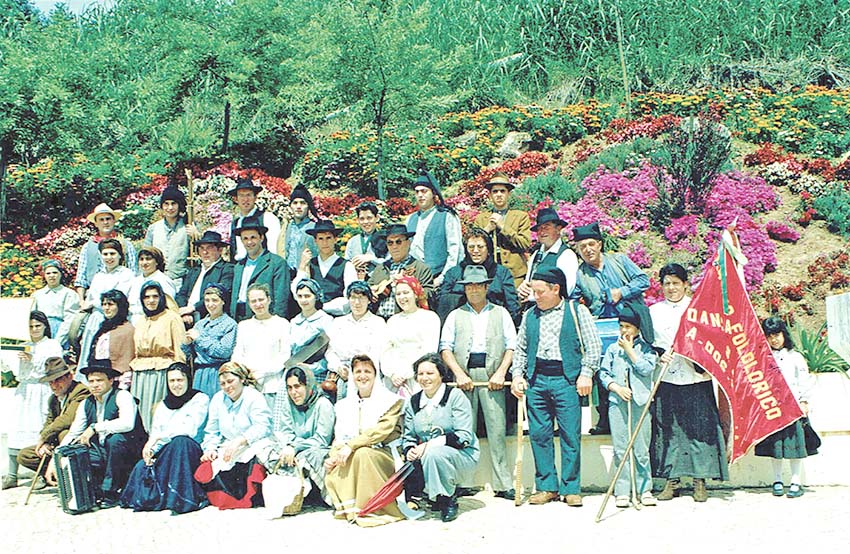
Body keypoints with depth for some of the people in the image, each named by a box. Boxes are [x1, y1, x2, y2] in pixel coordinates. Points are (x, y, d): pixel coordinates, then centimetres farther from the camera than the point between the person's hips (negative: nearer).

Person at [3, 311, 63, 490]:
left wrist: (33, 360, -14)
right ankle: (12, 475, -2)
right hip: (25, 392, 4)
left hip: (43, 392, -4)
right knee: (17, 428, -4)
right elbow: (21, 375, 17)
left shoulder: (53, 345, 4)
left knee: (42, 430, -11)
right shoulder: (25, 347, 17)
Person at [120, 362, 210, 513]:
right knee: (141, 466, -29)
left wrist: (157, 437, -16)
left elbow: (189, 430, -12)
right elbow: (154, 433, 10)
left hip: (190, 452, -3)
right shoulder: (163, 405, 19)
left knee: (181, 441, -39)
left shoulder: (200, 399, 2)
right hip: (165, 454, 4)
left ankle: (182, 499, -36)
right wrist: (150, 450, -13)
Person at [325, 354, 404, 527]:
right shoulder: (345, 404, 18)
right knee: (331, 476, -27)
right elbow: (339, 436, 13)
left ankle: (374, 509, -25)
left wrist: (351, 445, -26)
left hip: (382, 456, -4)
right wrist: (332, 456, -9)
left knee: (362, 453, -37)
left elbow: (382, 430, -16)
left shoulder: (391, 401, 0)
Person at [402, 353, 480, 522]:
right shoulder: (413, 402, 9)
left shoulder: (455, 396, -8)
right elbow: (408, 436, 10)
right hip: (427, 456, 5)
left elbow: (464, 436, -17)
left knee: (433, 454, -35)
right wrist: (410, 450, -15)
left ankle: (448, 499, -11)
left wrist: (429, 445, -25)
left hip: (462, 454, -5)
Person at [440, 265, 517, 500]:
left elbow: (511, 346, 9)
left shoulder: (500, 313, 16)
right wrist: (459, 374, -6)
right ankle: (463, 483, 3)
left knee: (497, 429, -5)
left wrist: (500, 372, -5)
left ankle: (503, 484, -1)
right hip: (464, 374, 1)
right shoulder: (456, 315, 16)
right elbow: (445, 348, 8)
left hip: (492, 375, -1)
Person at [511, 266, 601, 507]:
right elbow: (520, 348, 19)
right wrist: (517, 374, 7)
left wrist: (586, 374, -7)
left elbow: (593, 346, 2)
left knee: (570, 435, -2)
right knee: (539, 435, 3)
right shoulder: (530, 315, 15)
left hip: (566, 380, -3)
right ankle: (546, 486, 14)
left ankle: (570, 489, 8)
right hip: (536, 379, 4)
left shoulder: (577, 311, 5)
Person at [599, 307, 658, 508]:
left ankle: (645, 489, 10)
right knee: (620, 449, 2)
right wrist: (616, 388, -5)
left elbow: (646, 369, -8)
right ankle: (621, 491, 7)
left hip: (640, 403, -2)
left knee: (641, 449, -1)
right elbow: (603, 373, 11)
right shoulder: (613, 349, 13)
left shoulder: (646, 348, 7)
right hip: (617, 403, 2)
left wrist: (630, 350, -3)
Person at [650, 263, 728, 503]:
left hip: (696, 379, -1)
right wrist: (660, 355, -9)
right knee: (667, 430, 2)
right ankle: (671, 481, 10)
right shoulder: (654, 311, 11)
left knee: (700, 427, -2)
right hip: (666, 380, 1)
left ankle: (700, 482, 5)